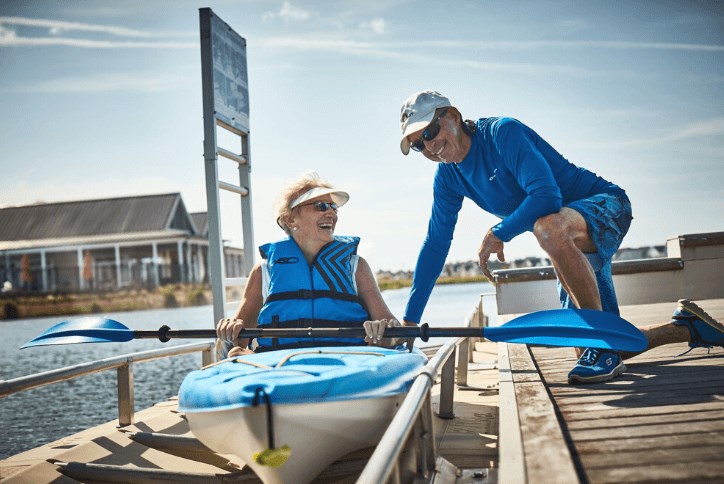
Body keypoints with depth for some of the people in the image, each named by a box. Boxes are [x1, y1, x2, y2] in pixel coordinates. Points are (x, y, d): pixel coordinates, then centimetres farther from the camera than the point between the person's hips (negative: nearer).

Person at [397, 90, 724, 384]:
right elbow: (435, 245, 3)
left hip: (606, 205, -8)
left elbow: (547, 196, -32)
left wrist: (497, 233, -21)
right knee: (596, 353, 4)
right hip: (573, 248, 8)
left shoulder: (502, 132, -22)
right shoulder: (448, 177, 1)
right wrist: (409, 321, 2)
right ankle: (686, 328, 24)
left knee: (548, 226, -44)